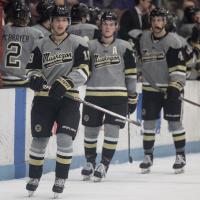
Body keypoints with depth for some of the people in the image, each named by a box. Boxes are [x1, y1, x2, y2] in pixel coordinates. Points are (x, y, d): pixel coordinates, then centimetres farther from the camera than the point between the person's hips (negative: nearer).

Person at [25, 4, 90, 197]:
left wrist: (65, 83, -23)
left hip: (69, 97, -2)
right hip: (44, 96, 2)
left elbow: (83, 71, -9)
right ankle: (34, 178, 17)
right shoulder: (42, 45, 8)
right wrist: (35, 78, -13)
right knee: (39, 138, 2)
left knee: (64, 138, -13)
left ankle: (60, 180, 0)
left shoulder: (78, 44, 0)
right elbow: (32, 69, 11)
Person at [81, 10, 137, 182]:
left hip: (117, 95, -1)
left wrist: (133, 97, 5)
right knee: (91, 130, 6)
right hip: (93, 94, 1)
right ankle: (90, 162, 26)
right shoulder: (91, 46, 5)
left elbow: (131, 74, 7)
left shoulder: (124, 47, 4)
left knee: (112, 129, -10)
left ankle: (104, 165, 0)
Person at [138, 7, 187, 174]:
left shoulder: (173, 41, -11)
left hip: (171, 87, -4)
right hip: (150, 87, 4)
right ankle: (148, 156, 13)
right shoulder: (144, 39, 5)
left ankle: (181, 156, 6)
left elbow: (179, 66, -15)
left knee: (174, 122, -5)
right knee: (149, 122, 3)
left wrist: (175, 87, -23)